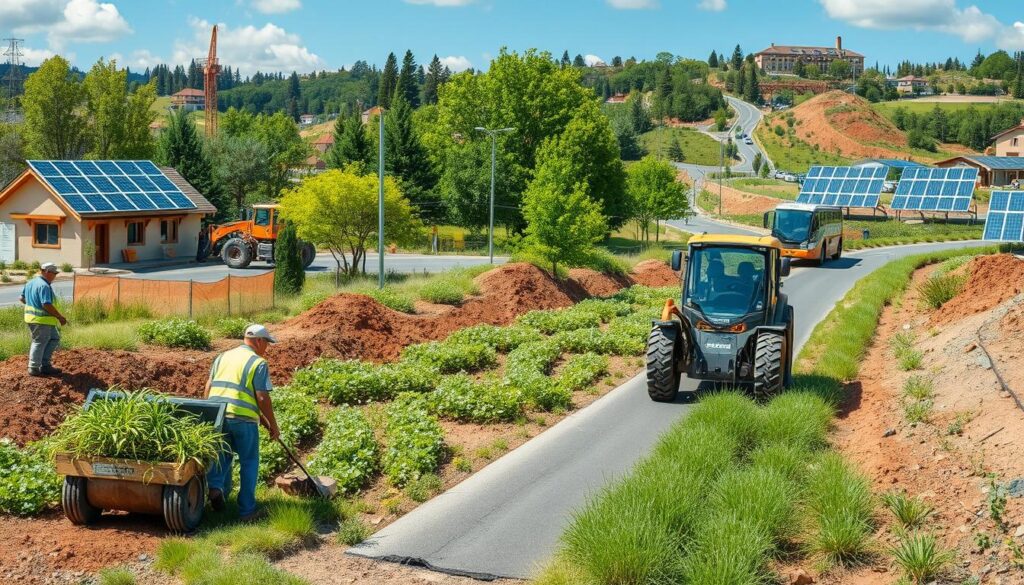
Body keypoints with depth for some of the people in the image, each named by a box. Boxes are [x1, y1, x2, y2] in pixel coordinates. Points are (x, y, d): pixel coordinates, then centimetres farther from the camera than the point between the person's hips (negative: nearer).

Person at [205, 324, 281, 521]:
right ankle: (246, 509, 11)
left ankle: (215, 486, -4)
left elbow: (208, 387, 13)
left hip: (217, 414, 5)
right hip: (243, 417, -5)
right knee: (249, 462, 8)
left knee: (223, 456, 22)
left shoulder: (222, 357, 14)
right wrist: (273, 425, 0)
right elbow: (262, 398, -8)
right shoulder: (259, 363, -2)